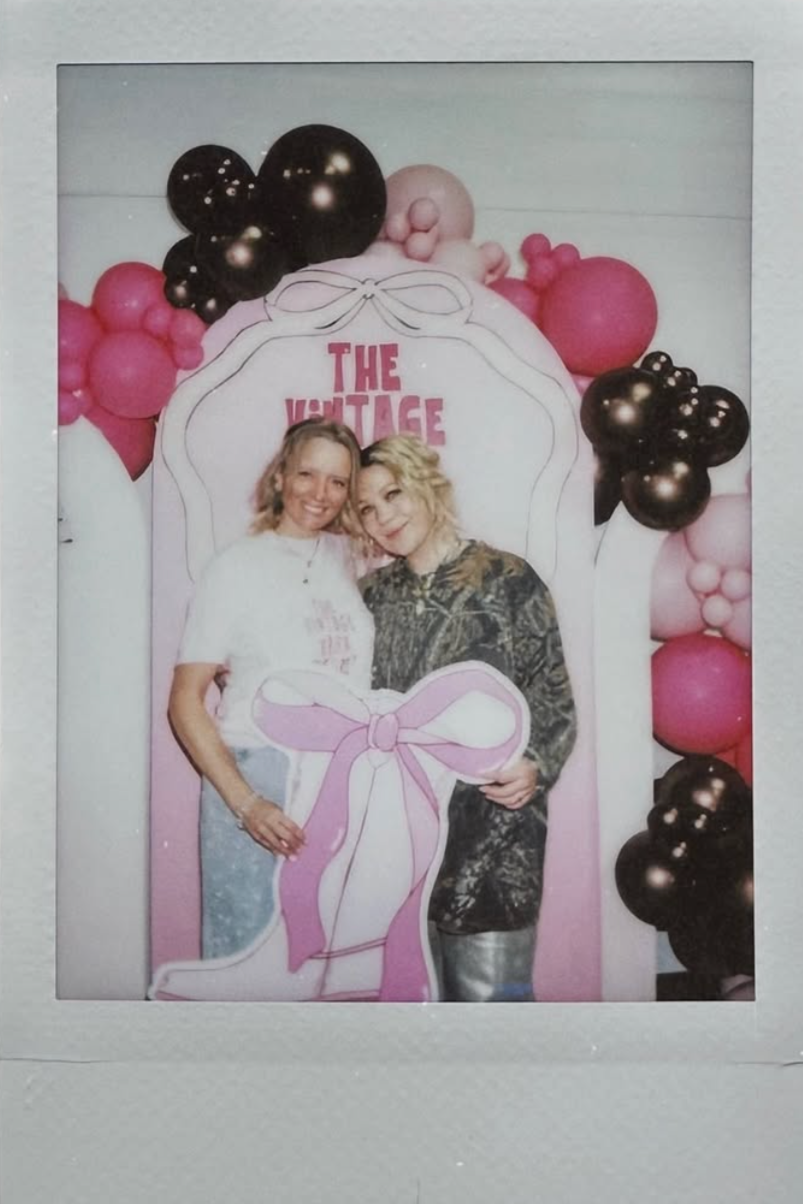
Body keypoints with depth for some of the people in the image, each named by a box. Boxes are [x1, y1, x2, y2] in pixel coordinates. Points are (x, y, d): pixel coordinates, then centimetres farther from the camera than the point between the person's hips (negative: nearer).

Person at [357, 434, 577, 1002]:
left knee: (489, 990, 0)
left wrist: (535, 765, -20)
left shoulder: (508, 580, -3)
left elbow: (554, 699, -3)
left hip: (489, 836, -4)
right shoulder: (373, 594, 11)